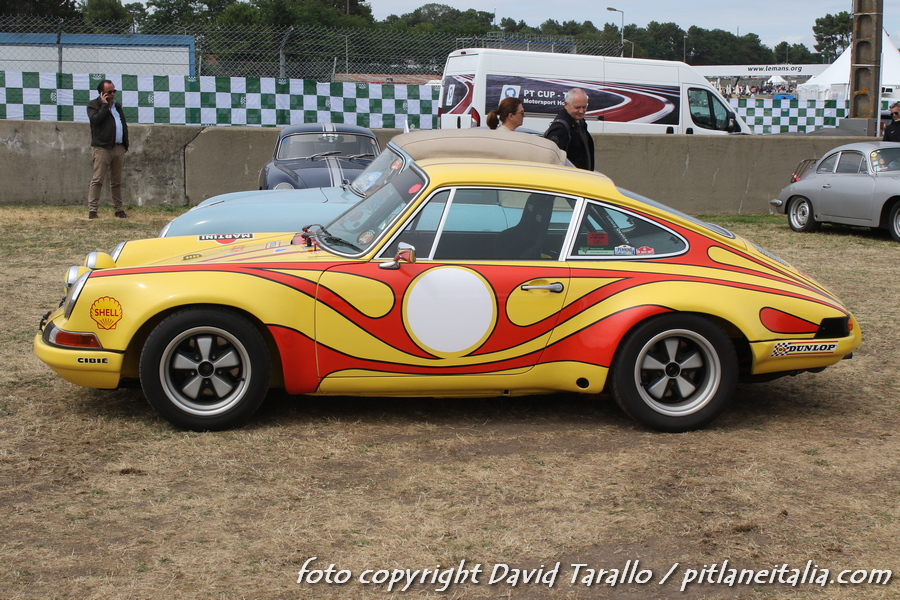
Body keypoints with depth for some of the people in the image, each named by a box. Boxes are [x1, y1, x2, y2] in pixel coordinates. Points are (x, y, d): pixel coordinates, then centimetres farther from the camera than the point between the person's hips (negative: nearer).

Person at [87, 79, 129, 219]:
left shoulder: (117, 106, 21)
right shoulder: (93, 105, 3)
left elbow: (124, 126, 23)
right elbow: (95, 120, -17)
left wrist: (125, 144, 15)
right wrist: (105, 105, -10)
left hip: (119, 148, 6)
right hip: (102, 148, -6)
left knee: (117, 181, 10)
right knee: (97, 180, -10)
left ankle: (118, 209, 16)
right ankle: (92, 210, -11)